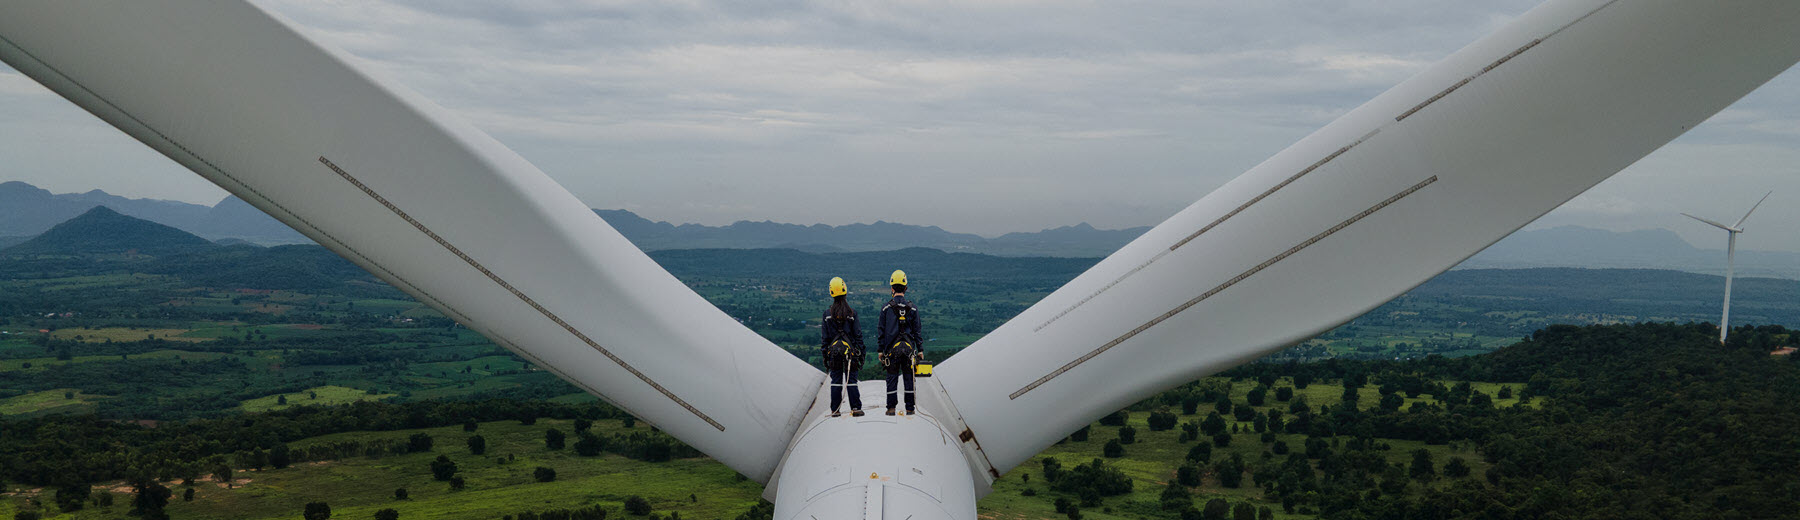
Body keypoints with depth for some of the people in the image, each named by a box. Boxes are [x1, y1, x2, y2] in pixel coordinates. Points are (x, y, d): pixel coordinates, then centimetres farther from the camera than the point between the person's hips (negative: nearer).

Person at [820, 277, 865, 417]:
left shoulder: (827, 314, -2)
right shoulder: (852, 313, -5)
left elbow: (824, 336, 2)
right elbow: (858, 334, -2)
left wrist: (825, 353, 9)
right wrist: (860, 351, 5)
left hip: (834, 350, 1)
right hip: (850, 350, -1)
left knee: (836, 381, 6)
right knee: (851, 379, 4)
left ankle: (835, 410, 7)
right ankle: (856, 408, 2)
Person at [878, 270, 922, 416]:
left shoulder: (886, 307, -2)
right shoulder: (912, 308, 1)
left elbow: (882, 331, 0)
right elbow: (917, 331, 4)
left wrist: (880, 350, 5)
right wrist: (920, 350, 10)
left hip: (892, 348, -1)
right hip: (909, 347, 1)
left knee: (892, 378, 4)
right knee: (909, 378, 6)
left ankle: (891, 408, 4)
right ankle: (910, 408, 9)